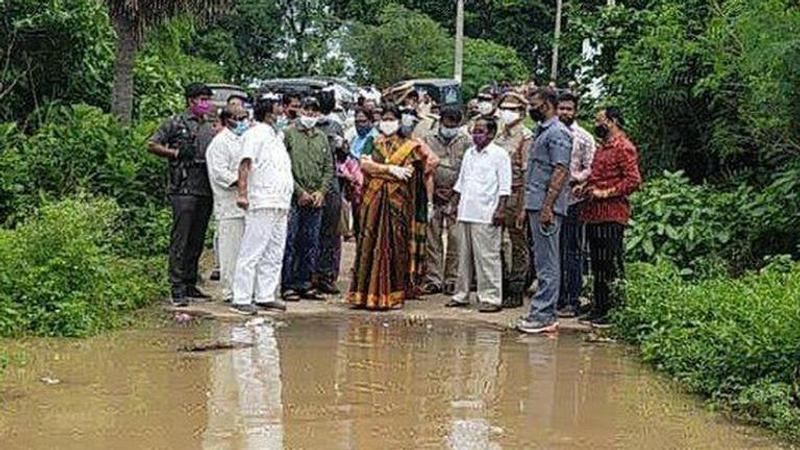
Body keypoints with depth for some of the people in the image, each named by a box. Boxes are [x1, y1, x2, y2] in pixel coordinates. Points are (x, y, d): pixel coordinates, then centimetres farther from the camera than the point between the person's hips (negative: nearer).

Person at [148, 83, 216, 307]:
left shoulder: (210, 127, 19)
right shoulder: (176, 124, 0)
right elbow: (152, 145, 0)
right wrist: (176, 152, -11)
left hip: (206, 191, 7)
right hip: (183, 190, -6)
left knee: (197, 240, 10)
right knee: (180, 240, -7)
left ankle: (190, 284, 18)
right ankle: (177, 288, -5)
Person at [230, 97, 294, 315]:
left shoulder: (277, 136, 22)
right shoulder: (255, 134, -4)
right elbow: (245, 164, -14)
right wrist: (242, 193, -23)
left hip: (281, 204, 9)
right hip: (262, 203, -9)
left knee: (274, 254, 10)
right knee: (252, 253, -8)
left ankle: (265, 296, 16)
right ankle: (241, 299, -7)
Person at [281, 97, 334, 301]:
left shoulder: (322, 137, 14)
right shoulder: (289, 134, -2)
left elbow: (329, 168, 15)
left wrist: (322, 191, 0)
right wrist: (299, 191, -11)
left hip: (316, 199, 5)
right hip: (294, 199, -5)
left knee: (311, 244, 8)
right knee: (290, 242, -3)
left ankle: (305, 284, 15)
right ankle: (288, 285, 2)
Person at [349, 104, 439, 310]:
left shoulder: (409, 145, 8)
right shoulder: (372, 144, 11)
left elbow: (432, 160, 6)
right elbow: (365, 164, -5)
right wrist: (391, 169, -13)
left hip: (399, 201, -1)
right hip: (375, 201, 1)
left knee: (396, 245, -3)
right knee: (371, 244, -1)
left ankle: (393, 295, 2)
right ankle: (366, 293, 2)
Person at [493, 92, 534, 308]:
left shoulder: (526, 137, -7)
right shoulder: (500, 136, 14)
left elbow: (527, 173, -12)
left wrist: (522, 207, -17)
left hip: (515, 195, -7)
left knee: (518, 245, 1)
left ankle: (516, 292, 6)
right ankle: (502, 286, 20)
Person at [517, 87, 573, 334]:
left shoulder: (558, 133, -11)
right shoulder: (542, 131, 19)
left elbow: (560, 172, -18)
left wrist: (547, 207, -23)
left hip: (546, 207, -10)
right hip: (536, 205, 10)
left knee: (547, 263, -6)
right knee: (543, 261, 12)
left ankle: (543, 315, -4)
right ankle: (545, 313, 17)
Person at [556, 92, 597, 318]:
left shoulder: (584, 137, 1)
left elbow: (590, 169, -3)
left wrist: (574, 180, -18)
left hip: (573, 200, -4)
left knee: (573, 252, -3)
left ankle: (573, 302, 1)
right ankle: (558, 298, 17)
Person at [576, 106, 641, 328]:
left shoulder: (624, 147, -8)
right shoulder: (603, 147, 21)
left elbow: (633, 180, -16)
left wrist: (605, 193, -19)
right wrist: (585, 187, 12)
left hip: (612, 215, -9)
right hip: (594, 213, 9)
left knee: (612, 266, -7)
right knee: (597, 265, 12)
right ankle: (600, 308, 18)